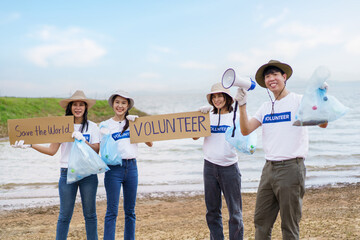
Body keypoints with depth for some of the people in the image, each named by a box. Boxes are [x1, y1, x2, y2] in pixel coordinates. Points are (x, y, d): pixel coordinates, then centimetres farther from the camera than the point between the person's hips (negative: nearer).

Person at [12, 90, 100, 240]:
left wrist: (83, 140, -17)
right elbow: (52, 150, 3)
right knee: (65, 215, 2)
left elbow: (96, 150, -2)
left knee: (90, 214, 6)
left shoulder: (92, 127, 5)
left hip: (88, 173, 0)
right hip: (67, 173, 0)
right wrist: (30, 145, -6)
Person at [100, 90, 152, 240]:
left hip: (131, 167, 2)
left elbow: (149, 143, 6)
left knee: (130, 211, 9)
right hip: (114, 167, -2)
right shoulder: (105, 125, 6)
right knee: (112, 211, -3)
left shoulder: (133, 122, 11)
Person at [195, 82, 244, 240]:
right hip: (210, 166, 3)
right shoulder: (209, 117, 10)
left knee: (235, 212, -2)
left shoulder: (235, 117, 2)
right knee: (212, 211, 9)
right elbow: (195, 136, 4)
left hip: (229, 167, -3)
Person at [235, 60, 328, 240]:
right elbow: (246, 130, 6)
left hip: (291, 168, -6)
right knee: (261, 222, 11)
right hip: (269, 169, 6)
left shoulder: (298, 101, -3)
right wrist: (242, 105, -5)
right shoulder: (266, 107, 14)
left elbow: (322, 123, -15)